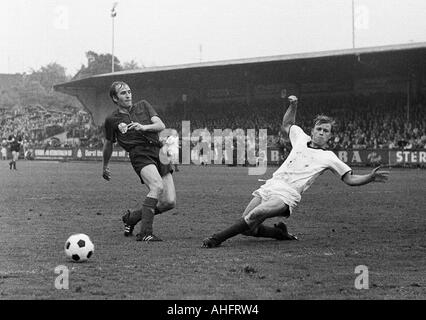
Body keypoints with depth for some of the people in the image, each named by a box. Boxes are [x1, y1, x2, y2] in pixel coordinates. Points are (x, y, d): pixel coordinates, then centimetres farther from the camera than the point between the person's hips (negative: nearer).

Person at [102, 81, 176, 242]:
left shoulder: (143, 106, 17)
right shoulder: (112, 120, 11)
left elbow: (161, 125, 5)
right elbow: (108, 144, 25)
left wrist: (144, 127, -14)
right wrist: (105, 167, 34)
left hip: (158, 152, 4)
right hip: (140, 155, -4)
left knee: (169, 202, -5)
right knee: (157, 186, -33)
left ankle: (132, 217, 18)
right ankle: (145, 233, -34)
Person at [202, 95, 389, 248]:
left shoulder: (329, 157, 6)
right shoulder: (301, 138, 18)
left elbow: (350, 179, 6)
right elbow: (286, 126, 39)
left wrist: (370, 178, -11)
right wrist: (293, 106, 26)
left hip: (288, 195, -6)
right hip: (270, 186, 6)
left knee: (255, 215, -32)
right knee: (247, 228, -3)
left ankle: (218, 239, -27)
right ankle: (280, 233, 20)